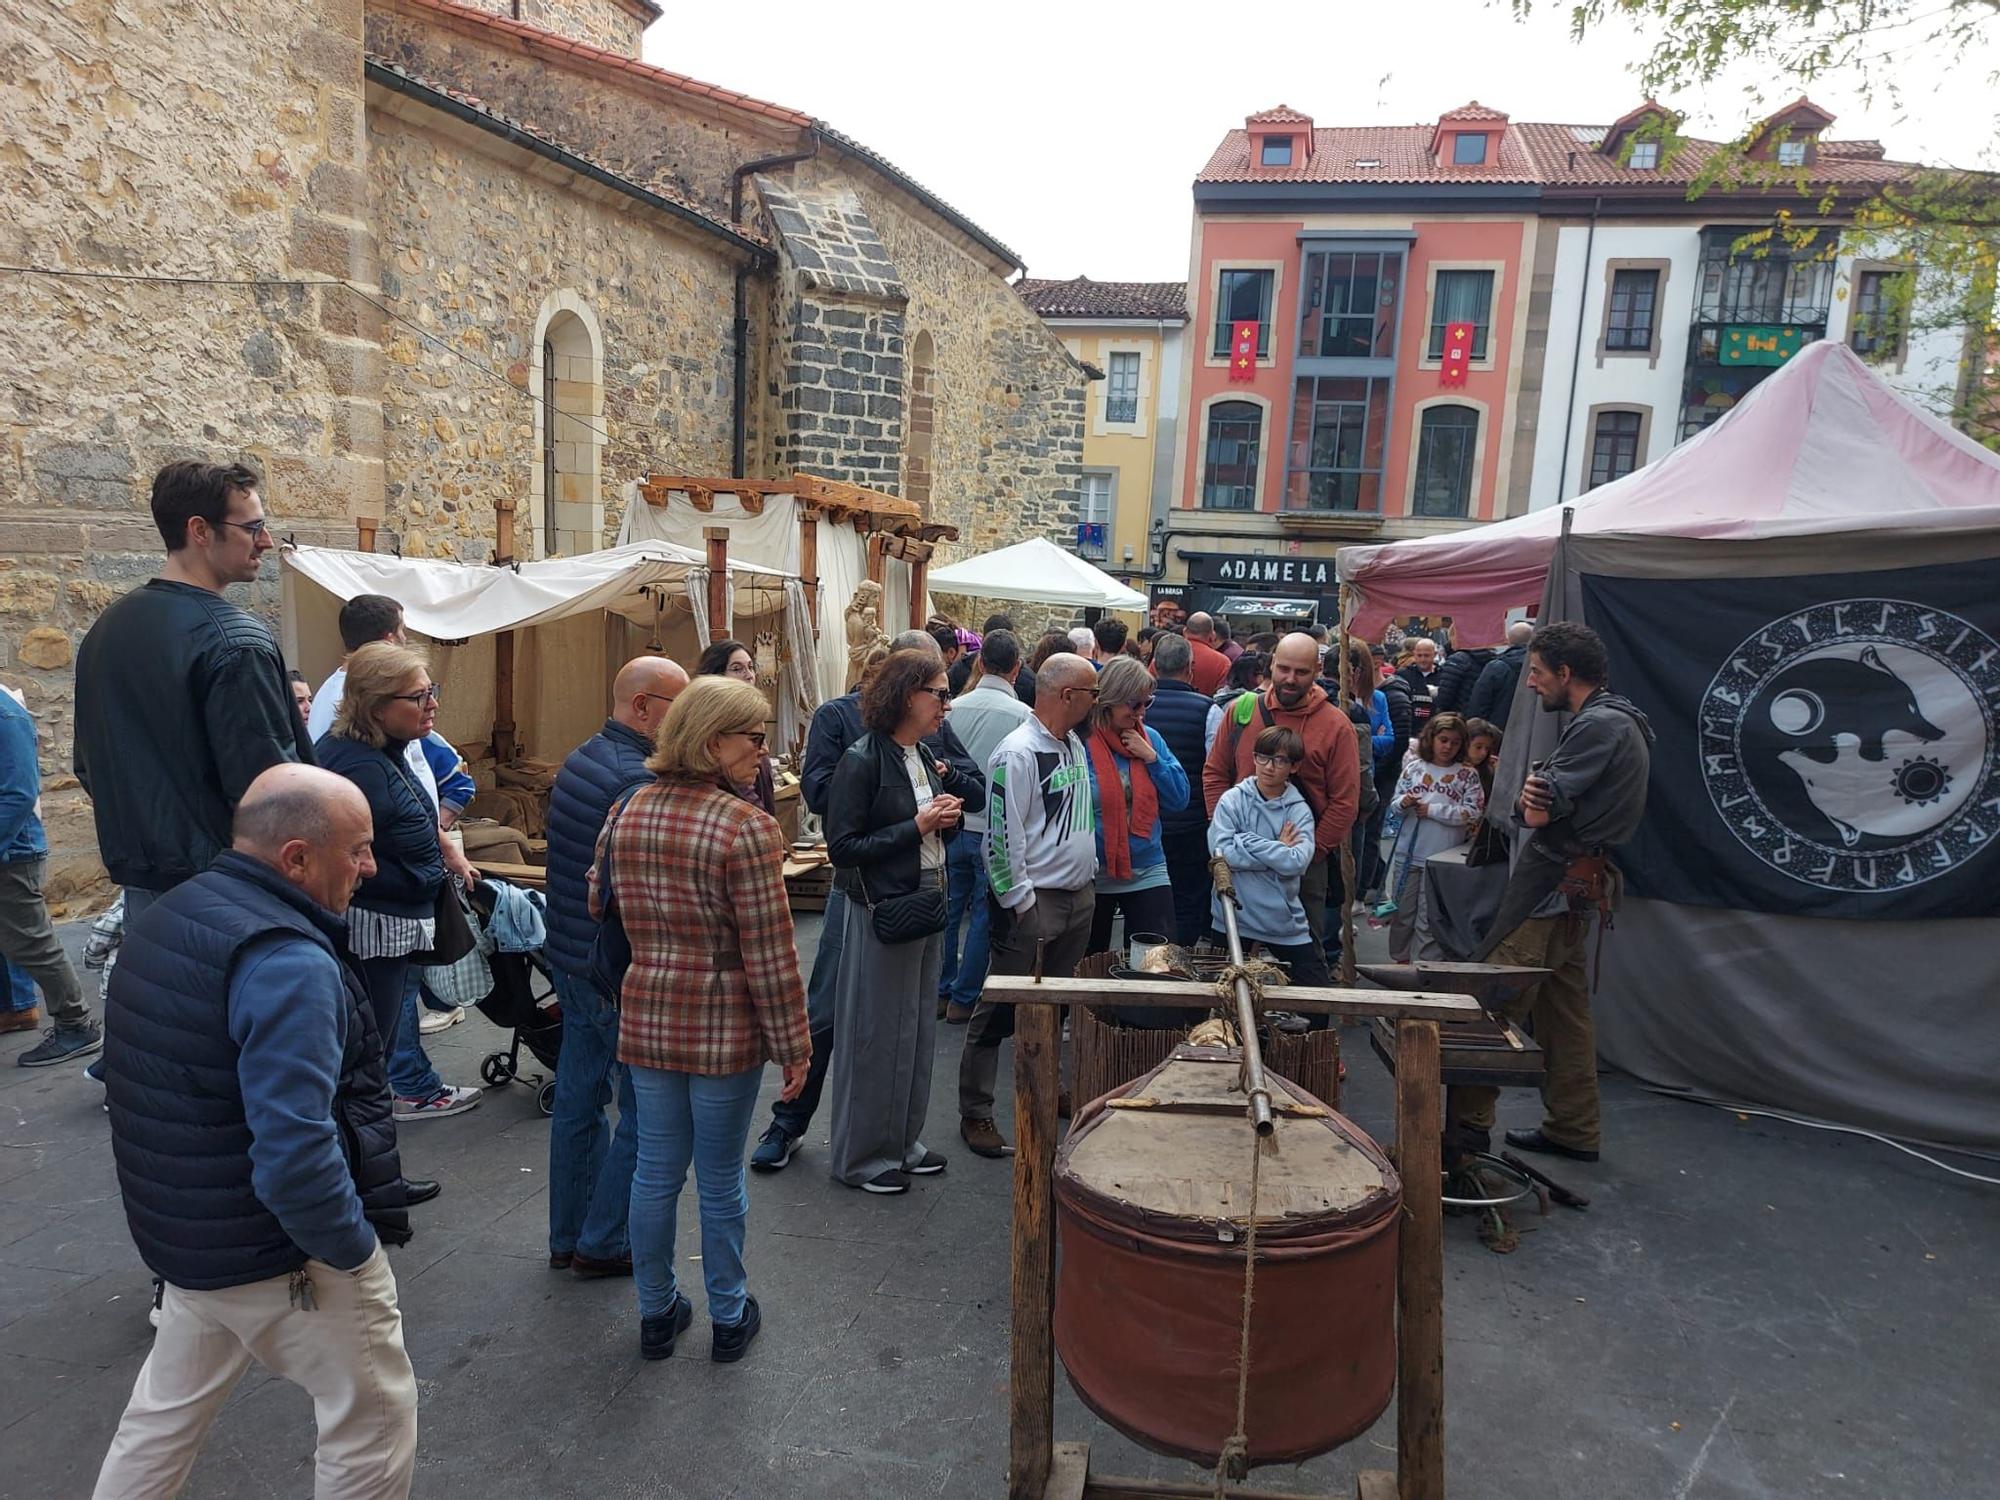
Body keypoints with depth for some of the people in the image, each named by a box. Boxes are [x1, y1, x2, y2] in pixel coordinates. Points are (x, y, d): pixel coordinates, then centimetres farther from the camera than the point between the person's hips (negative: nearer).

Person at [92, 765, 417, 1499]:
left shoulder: (171, 915, 2)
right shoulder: (285, 963, -28)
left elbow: (164, 1085, 13)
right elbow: (294, 1158, -32)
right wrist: (356, 1249, -17)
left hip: (186, 1230, 9)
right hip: (279, 1251, -8)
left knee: (168, 1409, 28)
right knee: (375, 1416, 11)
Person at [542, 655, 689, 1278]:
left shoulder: (577, 761, 9)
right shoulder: (638, 780, -22)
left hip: (568, 957, 10)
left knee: (578, 1097, 18)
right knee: (643, 1111, 5)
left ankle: (568, 1238, 31)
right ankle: (602, 1243, 17)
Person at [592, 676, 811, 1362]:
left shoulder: (627, 814, 1)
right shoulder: (747, 827, -19)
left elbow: (596, 909, 12)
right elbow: (769, 954, -17)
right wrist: (793, 1046, -9)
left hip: (646, 1019, 5)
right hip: (725, 1029, -5)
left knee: (655, 1170, 18)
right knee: (720, 1178, 11)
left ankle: (656, 1313, 34)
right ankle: (729, 1318, 29)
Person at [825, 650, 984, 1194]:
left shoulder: (923, 757, 8)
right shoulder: (864, 760, -16)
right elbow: (842, 847, -19)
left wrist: (945, 818, -4)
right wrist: (916, 827, -20)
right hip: (882, 911, -8)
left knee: (918, 1029, 17)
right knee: (876, 1034, 4)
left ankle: (902, 1141, 32)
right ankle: (861, 1155, 21)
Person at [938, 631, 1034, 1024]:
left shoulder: (955, 708, -3)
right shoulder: (1023, 715, -13)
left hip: (955, 825, 4)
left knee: (949, 911, 16)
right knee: (984, 918, 8)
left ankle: (941, 991, 26)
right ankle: (964, 1000, 14)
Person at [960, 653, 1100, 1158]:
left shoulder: (1074, 745, 10)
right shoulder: (1018, 753, -19)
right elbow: (1002, 837, -20)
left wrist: (1086, 875, 17)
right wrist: (1022, 905, -18)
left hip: (1078, 896, 9)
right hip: (1032, 902, -9)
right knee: (1000, 1011, 0)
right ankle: (975, 1113, 11)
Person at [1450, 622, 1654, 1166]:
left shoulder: (1600, 725, -17)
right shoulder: (1612, 722, 18)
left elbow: (1537, 811, -22)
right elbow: (1539, 809, 13)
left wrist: (1532, 799, 0)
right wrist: (1536, 801, -8)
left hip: (1554, 885, -11)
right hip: (1575, 884, 11)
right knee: (1564, 1010, 15)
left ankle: (1467, 1122, -1)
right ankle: (1572, 1131, 24)